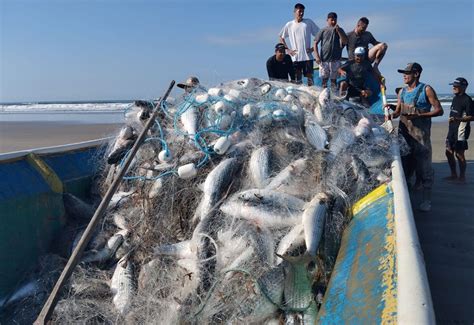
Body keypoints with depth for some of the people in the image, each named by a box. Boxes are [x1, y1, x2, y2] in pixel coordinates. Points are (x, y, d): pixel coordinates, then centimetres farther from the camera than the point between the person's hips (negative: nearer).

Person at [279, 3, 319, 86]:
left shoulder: (309, 22, 4)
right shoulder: (289, 25, 6)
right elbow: (281, 37, 14)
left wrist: (313, 48, -3)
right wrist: (288, 49, 4)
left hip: (308, 56, 0)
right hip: (295, 57, 1)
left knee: (310, 77, -1)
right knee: (297, 80, 4)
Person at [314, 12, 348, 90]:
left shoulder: (340, 30, 7)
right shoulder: (323, 30, 3)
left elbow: (345, 42, -3)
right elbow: (315, 43, 2)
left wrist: (338, 31, -11)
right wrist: (317, 56, -7)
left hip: (335, 60, 1)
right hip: (324, 60, -1)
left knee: (333, 79, 6)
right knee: (324, 80, 5)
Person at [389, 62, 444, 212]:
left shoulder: (426, 90, -5)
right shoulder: (402, 91, 12)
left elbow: (439, 110, -7)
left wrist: (419, 115, -18)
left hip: (420, 134, -6)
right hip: (404, 133, 6)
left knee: (424, 168, 0)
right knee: (404, 166, 13)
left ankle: (426, 200, 10)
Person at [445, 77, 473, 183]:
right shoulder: (455, 98, 13)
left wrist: (457, 119, -27)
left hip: (461, 130, -9)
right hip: (452, 130, 9)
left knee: (459, 154, -4)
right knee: (449, 152, 11)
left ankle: (462, 177, 7)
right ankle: (454, 175, 24)